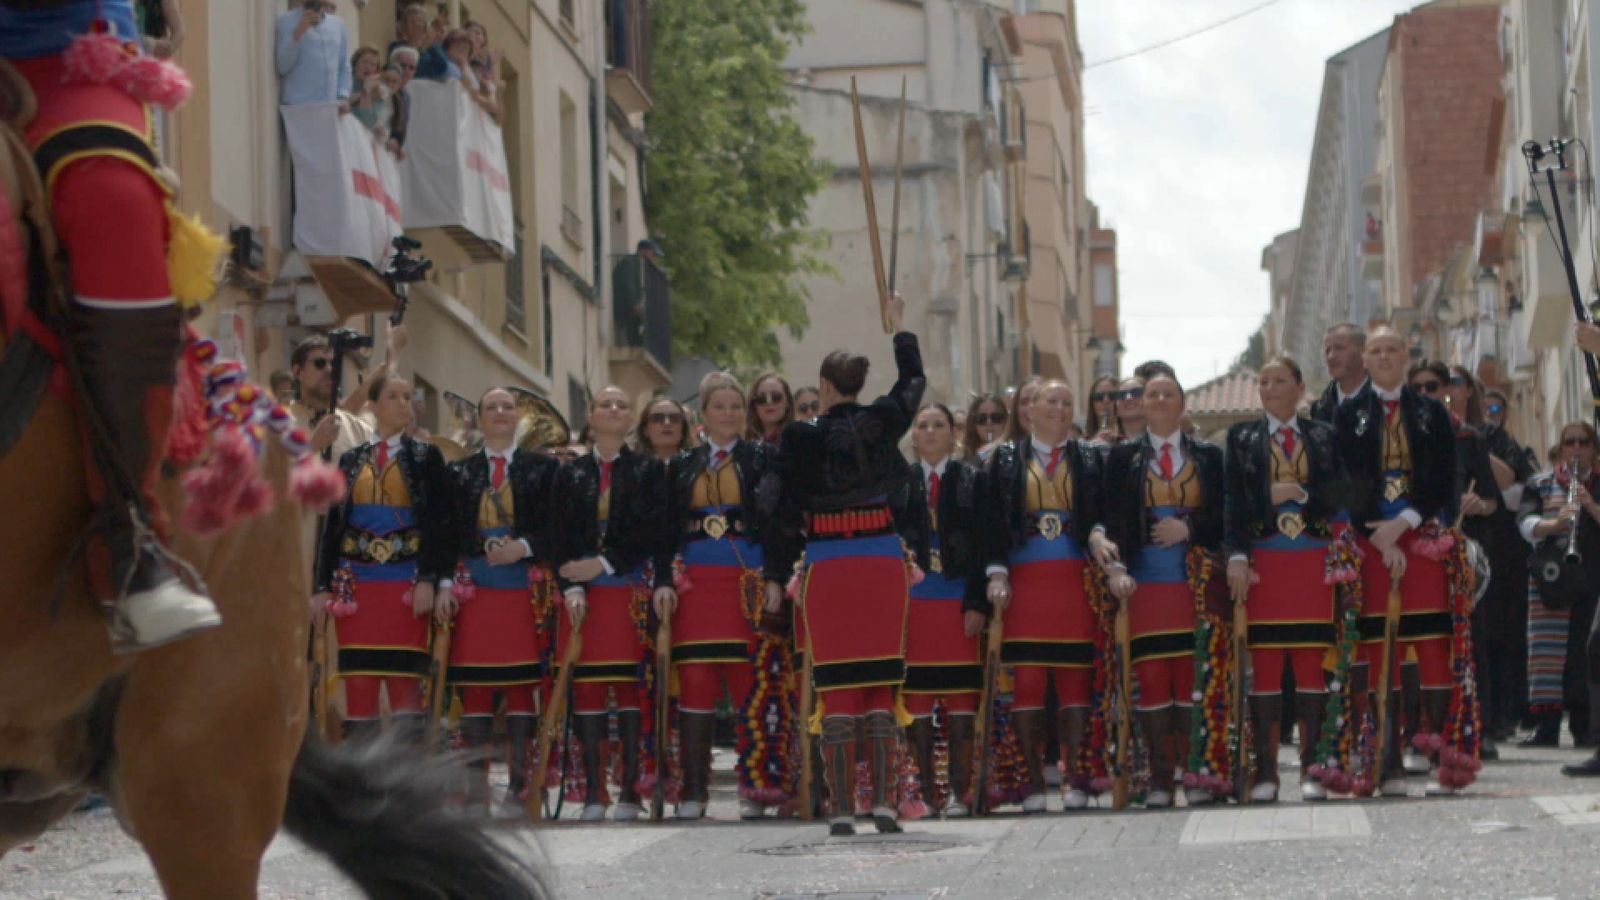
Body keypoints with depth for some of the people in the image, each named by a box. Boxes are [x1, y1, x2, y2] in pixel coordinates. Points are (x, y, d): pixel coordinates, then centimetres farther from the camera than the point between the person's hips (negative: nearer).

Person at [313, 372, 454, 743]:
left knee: (406, 684, -6)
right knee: (358, 684, -1)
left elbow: (437, 522, 0)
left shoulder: (425, 457, 7)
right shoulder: (351, 460, 13)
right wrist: (323, 587, 4)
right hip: (356, 584, 2)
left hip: (406, 583, -2)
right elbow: (332, 524, 12)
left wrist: (428, 580, -12)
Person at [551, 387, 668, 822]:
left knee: (630, 686, -5)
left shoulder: (649, 470, 7)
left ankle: (630, 791, -3)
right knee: (586, 687, -3)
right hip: (583, 594, 2)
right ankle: (593, 793, 0)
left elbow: (653, 533, -2)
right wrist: (572, 587, -8)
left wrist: (604, 564, -10)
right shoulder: (571, 474, 13)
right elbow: (562, 536, 7)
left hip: (631, 590, -2)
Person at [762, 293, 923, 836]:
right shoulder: (880, 424, 1)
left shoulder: (802, 439, -7)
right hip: (883, 559, 2)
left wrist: (776, 578, 4)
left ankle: (841, 808, -4)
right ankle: (883, 802, 0)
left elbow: (787, 512, -5)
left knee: (836, 689, 0)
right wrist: (899, 328, 38)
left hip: (826, 566, -2)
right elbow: (913, 383, 22)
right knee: (881, 685, 7)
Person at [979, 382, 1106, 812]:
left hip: (1075, 581, 1)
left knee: (1075, 679, -3)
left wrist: (1097, 535, -14)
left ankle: (1076, 781, -2)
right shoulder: (1006, 459, 10)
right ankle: (1032, 782, 0)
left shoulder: (1089, 460, 13)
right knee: (1027, 679, -4)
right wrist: (996, 572, -7)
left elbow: (1101, 513, 9)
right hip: (1024, 582, -1)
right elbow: (993, 520, 4)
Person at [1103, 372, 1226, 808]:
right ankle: (1160, 778, 0)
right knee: (1151, 678, -5)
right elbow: (1114, 518, 1)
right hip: (1145, 583, 0)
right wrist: (1116, 566, -13)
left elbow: (1224, 515, 8)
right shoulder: (1123, 457, 9)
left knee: (1193, 676, -3)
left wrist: (1188, 529, -10)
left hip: (1195, 580, 0)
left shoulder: (1208, 456, 12)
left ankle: (1196, 774, 2)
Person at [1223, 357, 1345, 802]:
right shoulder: (1242, 437, 9)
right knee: (1265, 666, -3)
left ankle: (1311, 769, 4)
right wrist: (1237, 557, -8)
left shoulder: (1323, 436, 11)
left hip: (1312, 564, 1)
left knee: (1311, 665, 0)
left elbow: (1338, 496, 4)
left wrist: (1299, 494, -13)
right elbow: (1233, 501, 2)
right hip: (1263, 563, 0)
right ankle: (1266, 771, -1)